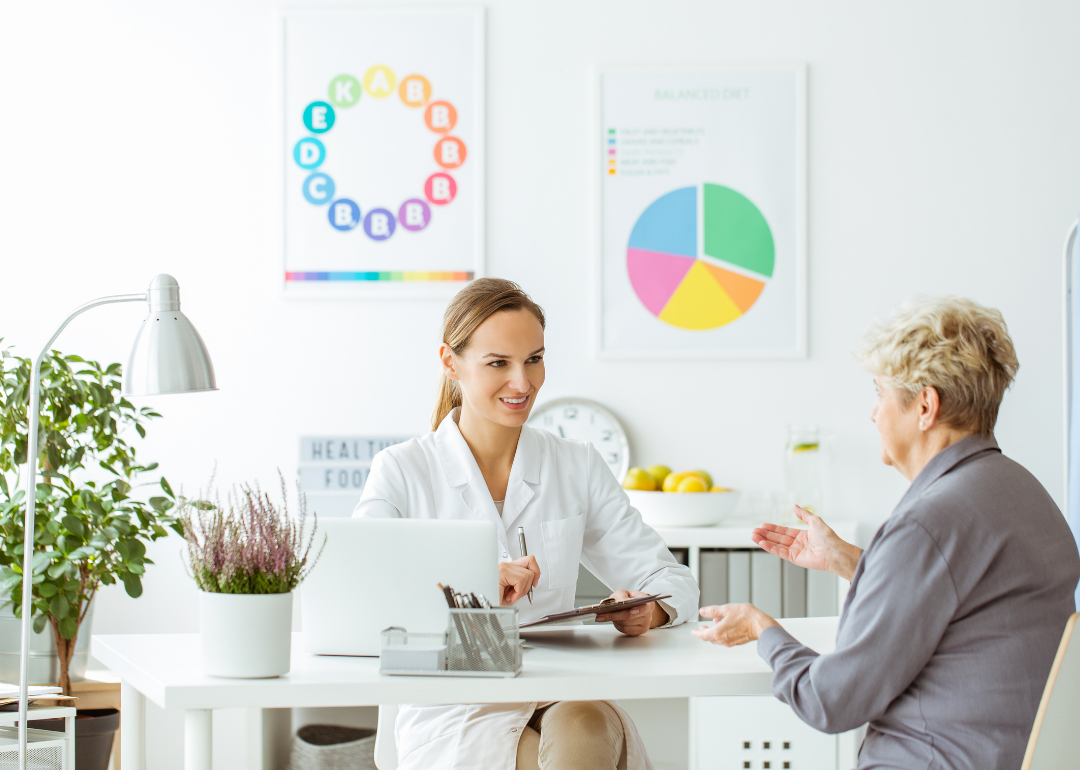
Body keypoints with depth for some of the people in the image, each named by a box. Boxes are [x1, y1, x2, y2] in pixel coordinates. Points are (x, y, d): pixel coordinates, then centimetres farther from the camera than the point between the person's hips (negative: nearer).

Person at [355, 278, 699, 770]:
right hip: (454, 715, -3)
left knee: (588, 723, -34)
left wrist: (647, 609, -13)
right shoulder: (401, 471, 4)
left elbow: (675, 582, 12)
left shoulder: (578, 468, 13)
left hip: (562, 702, 3)